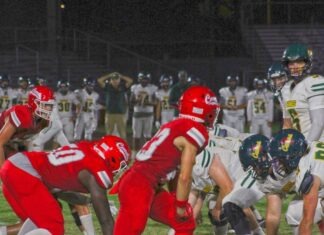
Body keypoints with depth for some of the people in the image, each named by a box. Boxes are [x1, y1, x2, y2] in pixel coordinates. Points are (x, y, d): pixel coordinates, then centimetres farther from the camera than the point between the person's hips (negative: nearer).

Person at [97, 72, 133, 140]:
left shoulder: (123, 87, 2)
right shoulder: (108, 87, 3)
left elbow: (130, 81, -10)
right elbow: (99, 80, -6)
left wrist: (120, 76, -1)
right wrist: (109, 76, 0)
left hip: (121, 114, -1)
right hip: (110, 114, 1)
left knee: (122, 134, 3)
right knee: (109, 133, 8)